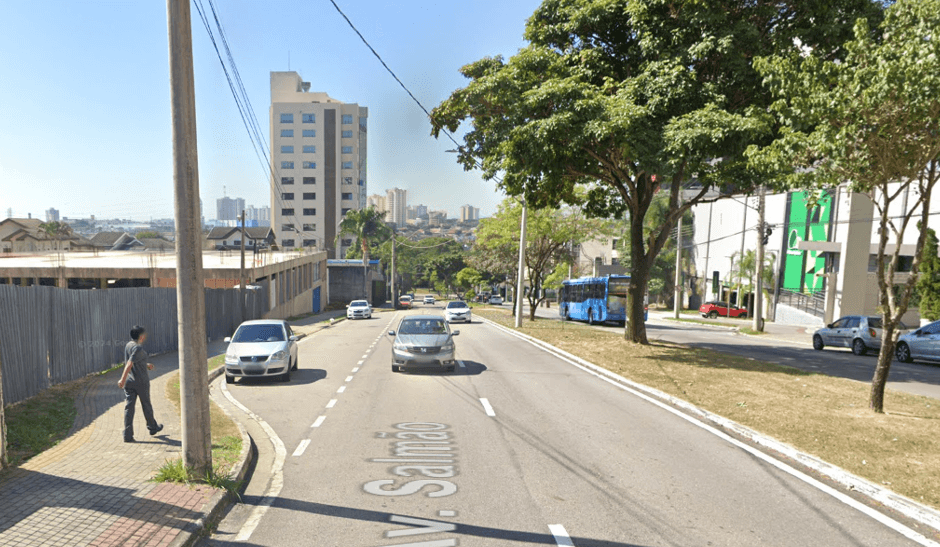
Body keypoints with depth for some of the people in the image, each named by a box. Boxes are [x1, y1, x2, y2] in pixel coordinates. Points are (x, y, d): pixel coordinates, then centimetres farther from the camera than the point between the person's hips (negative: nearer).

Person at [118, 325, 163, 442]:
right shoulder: (138, 348, -18)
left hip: (129, 382, 7)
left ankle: (128, 435, -2)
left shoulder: (128, 345, 8)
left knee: (129, 407, 2)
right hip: (141, 382, -6)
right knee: (146, 406, 12)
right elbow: (129, 364, -27)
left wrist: (146, 365, 26)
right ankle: (153, 427, 30)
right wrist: (123, 379, -31)